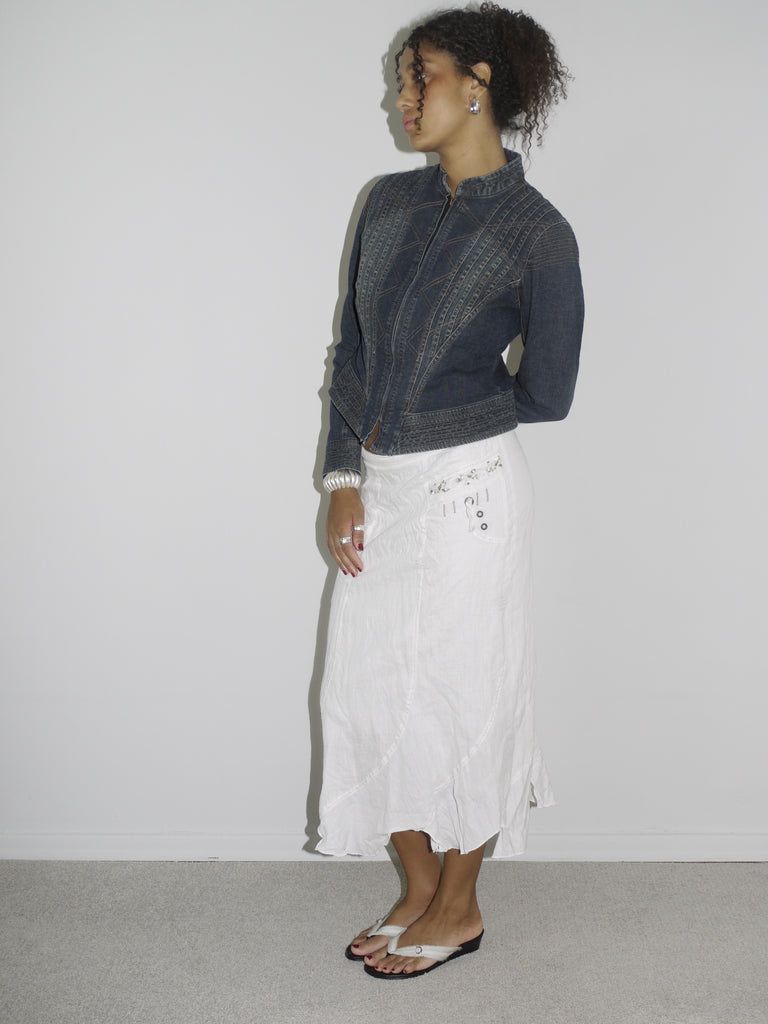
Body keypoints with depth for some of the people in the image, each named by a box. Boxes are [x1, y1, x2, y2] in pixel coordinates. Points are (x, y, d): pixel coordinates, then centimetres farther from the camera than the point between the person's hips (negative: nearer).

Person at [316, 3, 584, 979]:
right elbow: (352, 348, 8)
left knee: (455, 700, 6)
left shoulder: (537, 232, -11)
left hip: (467, 492, -6)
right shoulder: (390, 202, 6)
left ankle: (457, 908, 26)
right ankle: (418, 890, 31)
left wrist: (436, 415, 1)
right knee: (370, 694, 11)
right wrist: (345, 478, 0)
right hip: (380, 491, 6)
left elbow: (545, 394, -8)